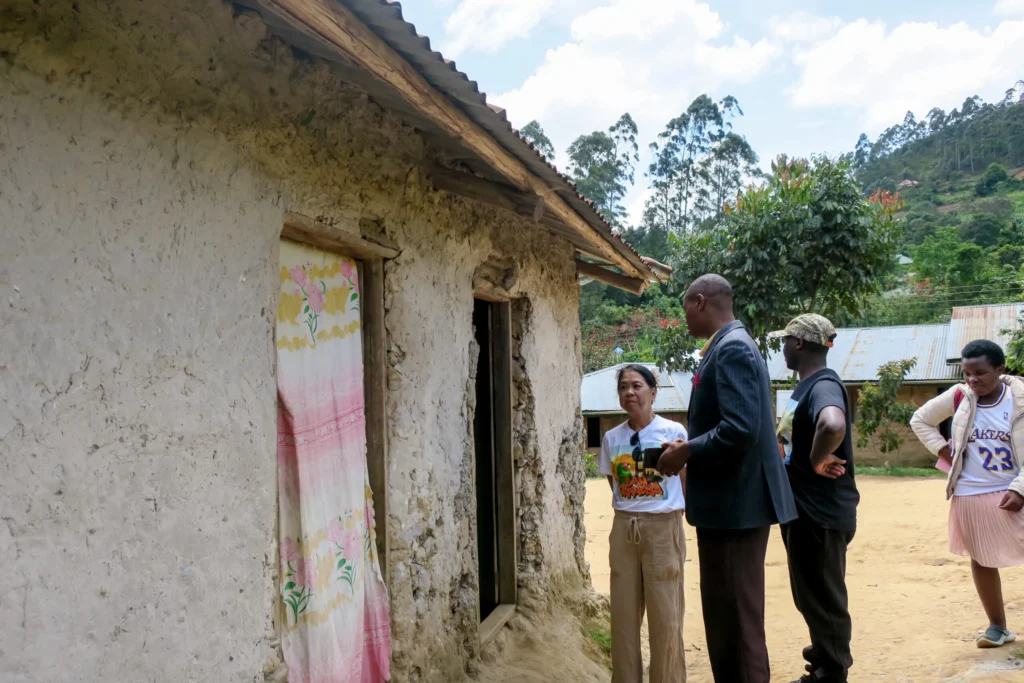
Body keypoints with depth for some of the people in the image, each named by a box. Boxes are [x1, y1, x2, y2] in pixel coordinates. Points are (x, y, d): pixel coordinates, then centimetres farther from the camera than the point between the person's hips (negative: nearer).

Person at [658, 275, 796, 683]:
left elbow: (740, 428, -27)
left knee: (737, 620, -2)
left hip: (735, 503, -11)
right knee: (727, 616, 19)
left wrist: (686, 452, -15)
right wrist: (689, 449, 6)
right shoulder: (728, 346, 15)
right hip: (731, 501, 11)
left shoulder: (732, 348, -17)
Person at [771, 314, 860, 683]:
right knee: (811, 595, 23)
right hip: (802, 509, 10)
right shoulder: (805, 386, 11)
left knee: (824, 598, 3)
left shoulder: (824, 385, -21)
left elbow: (833, 425, -43)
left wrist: (817, 462, -27)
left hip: (821, 514, -10)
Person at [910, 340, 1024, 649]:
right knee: (981, 560, 11)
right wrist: (942, 449, -2)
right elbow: (919, 420, 9)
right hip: (970, 497, 2)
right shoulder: (959, 397, -5)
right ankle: (998, 626, 26)